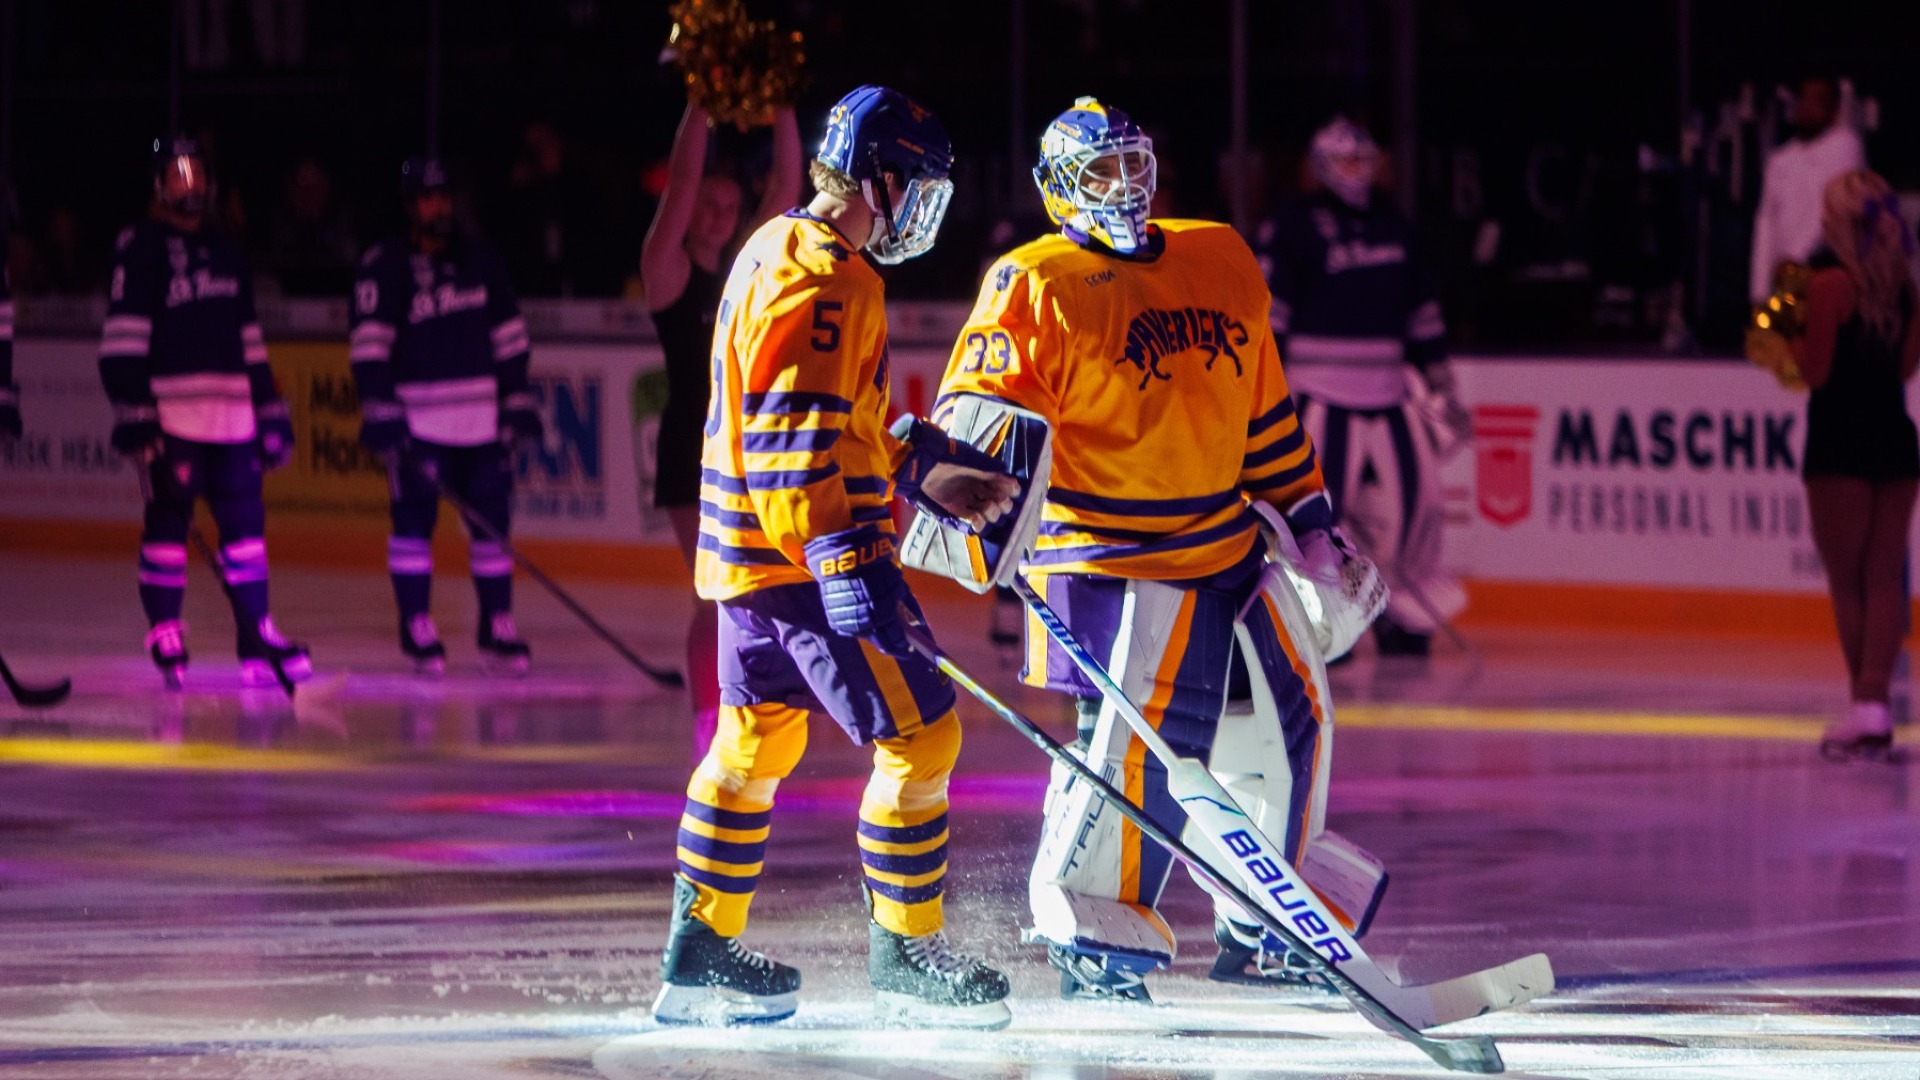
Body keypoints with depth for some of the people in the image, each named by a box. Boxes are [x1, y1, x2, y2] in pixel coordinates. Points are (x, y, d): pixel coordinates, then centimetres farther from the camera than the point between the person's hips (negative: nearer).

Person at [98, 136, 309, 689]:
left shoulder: (226, 253, 19)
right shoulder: (140, 248, -2)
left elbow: (249, 341, 23)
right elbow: (123, 338, -9)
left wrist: (272, 412, 18)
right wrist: (133, 413, -17)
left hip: (232, 414, 6)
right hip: (171, 410, -6)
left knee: (244, 519, 5)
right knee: (169, 518, -6)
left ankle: (256, 634, 9)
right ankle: (165, 638, -2)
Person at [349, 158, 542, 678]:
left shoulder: (479, 257, 9)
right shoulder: (384, 266, -6)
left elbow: (508, 334, 14)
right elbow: (370, 342, -11)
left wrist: (518, 402, 10)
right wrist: (380, 414, -19)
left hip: (481, 416, 4)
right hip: (416, 415, -4)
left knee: (492, 517, 3)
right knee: (414, 518, -5)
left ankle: (497, 626, 11)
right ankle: (417, 630, 1)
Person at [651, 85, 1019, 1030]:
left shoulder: (779, 253, 16)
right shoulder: (819, 279, -18)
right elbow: (794, 436, -26)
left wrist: (935, 472, 20)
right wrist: (846, 561, -32)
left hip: (752, 555, 11)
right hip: (803, 556, -11)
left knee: (755, 744, 19)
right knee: (918, 735, -6)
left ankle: (698, 953, 25)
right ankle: (906, 955, 0)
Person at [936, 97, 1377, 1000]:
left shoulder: (1221, 262, 13)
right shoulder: (1037, 286, -6)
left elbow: (1262, 409, 22)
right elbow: (980, 398, -14)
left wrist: (1306, 516, 23)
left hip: (1227, 552, 7)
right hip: (1114, 562, -7)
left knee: (1286, 726, 12)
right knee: (1139, 733, -22)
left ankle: (1256, 930, 27)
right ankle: (1087, 930, -12)